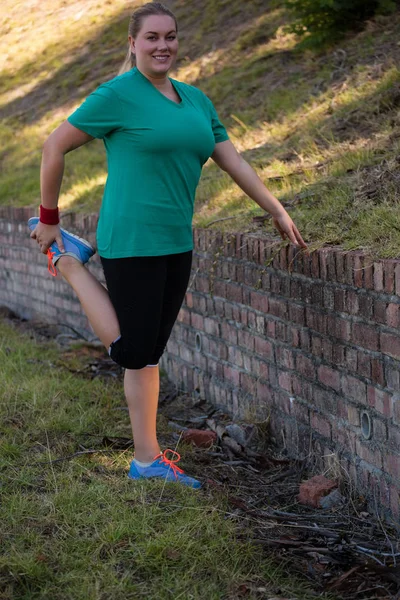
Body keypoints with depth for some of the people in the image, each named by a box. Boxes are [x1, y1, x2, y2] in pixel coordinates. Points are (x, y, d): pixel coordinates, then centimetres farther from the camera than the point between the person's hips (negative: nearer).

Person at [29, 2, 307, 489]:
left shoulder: (196, 100, 13)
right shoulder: (118, 94, -8)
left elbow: (233, 161, 16)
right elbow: (54, 147, -5)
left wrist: (278, 212, 15)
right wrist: (48, 219, -1)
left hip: (175, 243, 6)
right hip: (131, 241, -6)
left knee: (149, 352, 10)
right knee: (132, 350, -2)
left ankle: (147, 459, 18)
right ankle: (66, 258, 16)